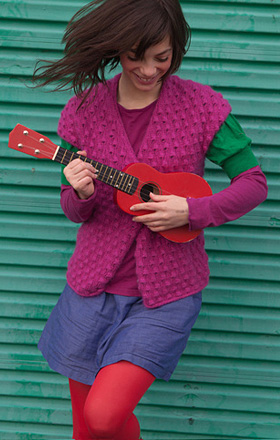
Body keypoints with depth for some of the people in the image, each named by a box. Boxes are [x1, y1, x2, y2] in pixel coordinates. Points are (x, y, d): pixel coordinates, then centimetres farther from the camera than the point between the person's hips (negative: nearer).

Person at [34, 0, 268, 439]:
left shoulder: (203, 106, -7)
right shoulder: (83, 110, -1)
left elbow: (254, 183, -2)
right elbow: (75, 210, 8)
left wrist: (190, 211, -17)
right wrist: (81, 194, -16)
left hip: (167, 291, -3)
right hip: (94, 285, 3)